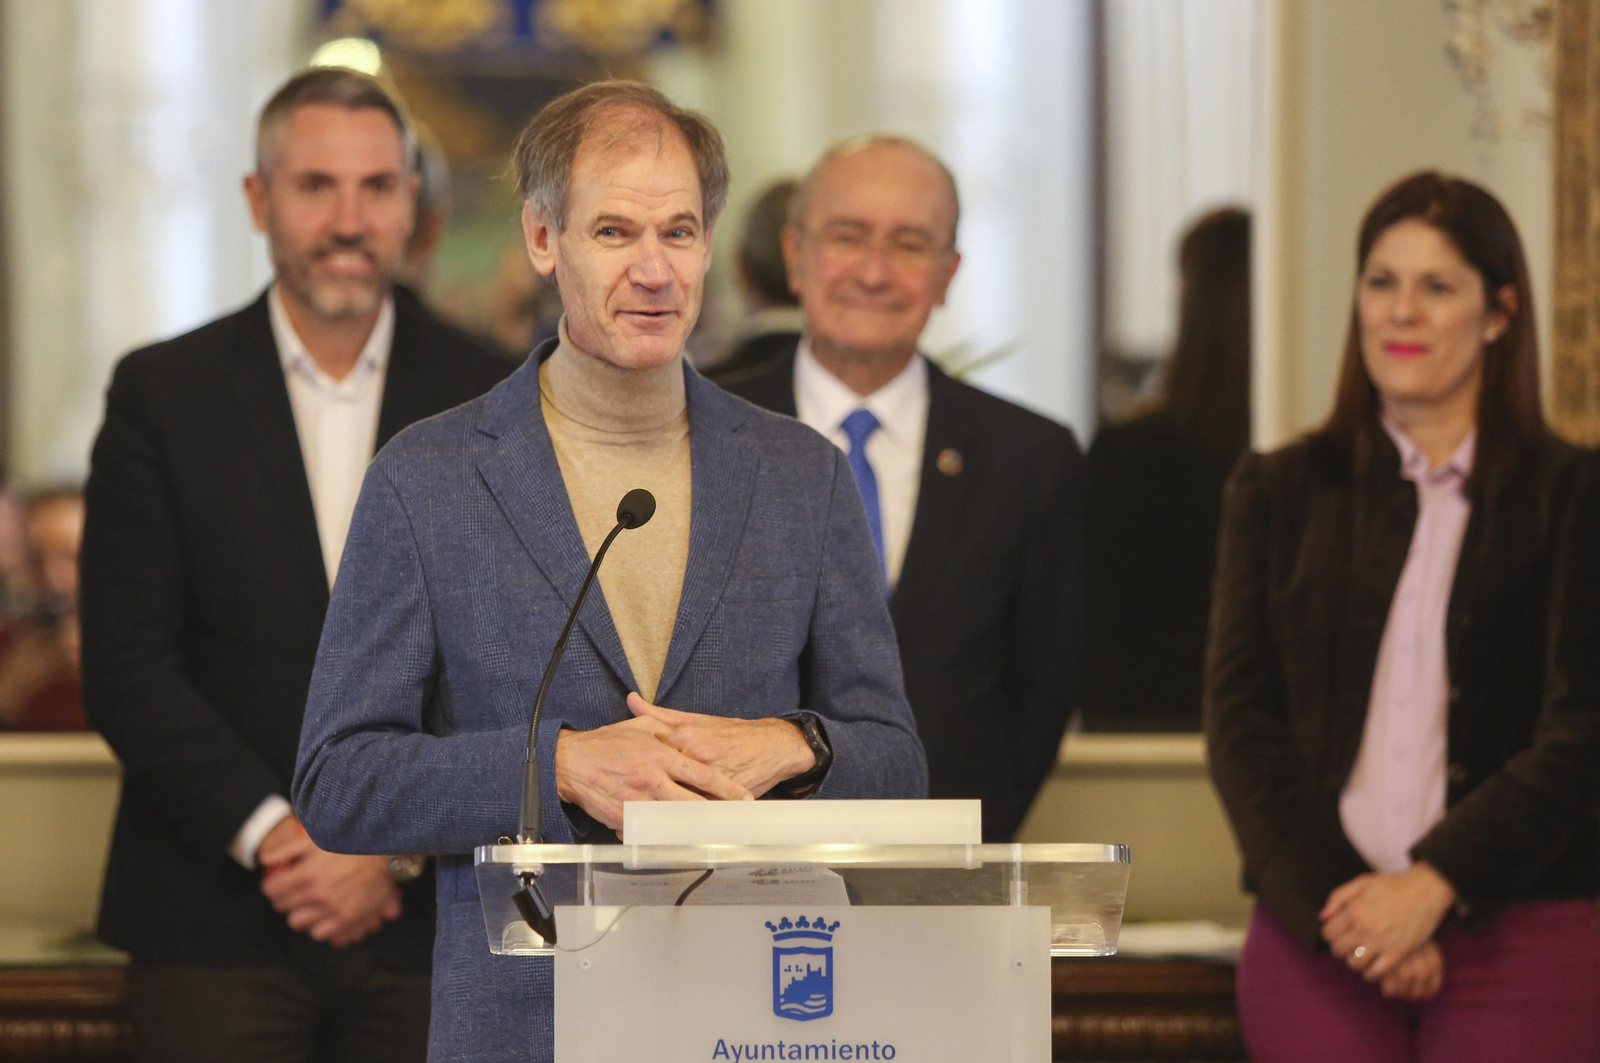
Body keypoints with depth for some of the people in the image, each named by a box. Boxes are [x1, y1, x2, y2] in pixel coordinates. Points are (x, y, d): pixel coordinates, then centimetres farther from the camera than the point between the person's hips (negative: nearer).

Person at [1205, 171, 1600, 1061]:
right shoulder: (1280, 494, 13)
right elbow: (1241, 720, 6)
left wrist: (1433, 886, -14)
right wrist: (1334, 901, -8)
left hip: (1522, 935, -2)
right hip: (1316, 936, 2)